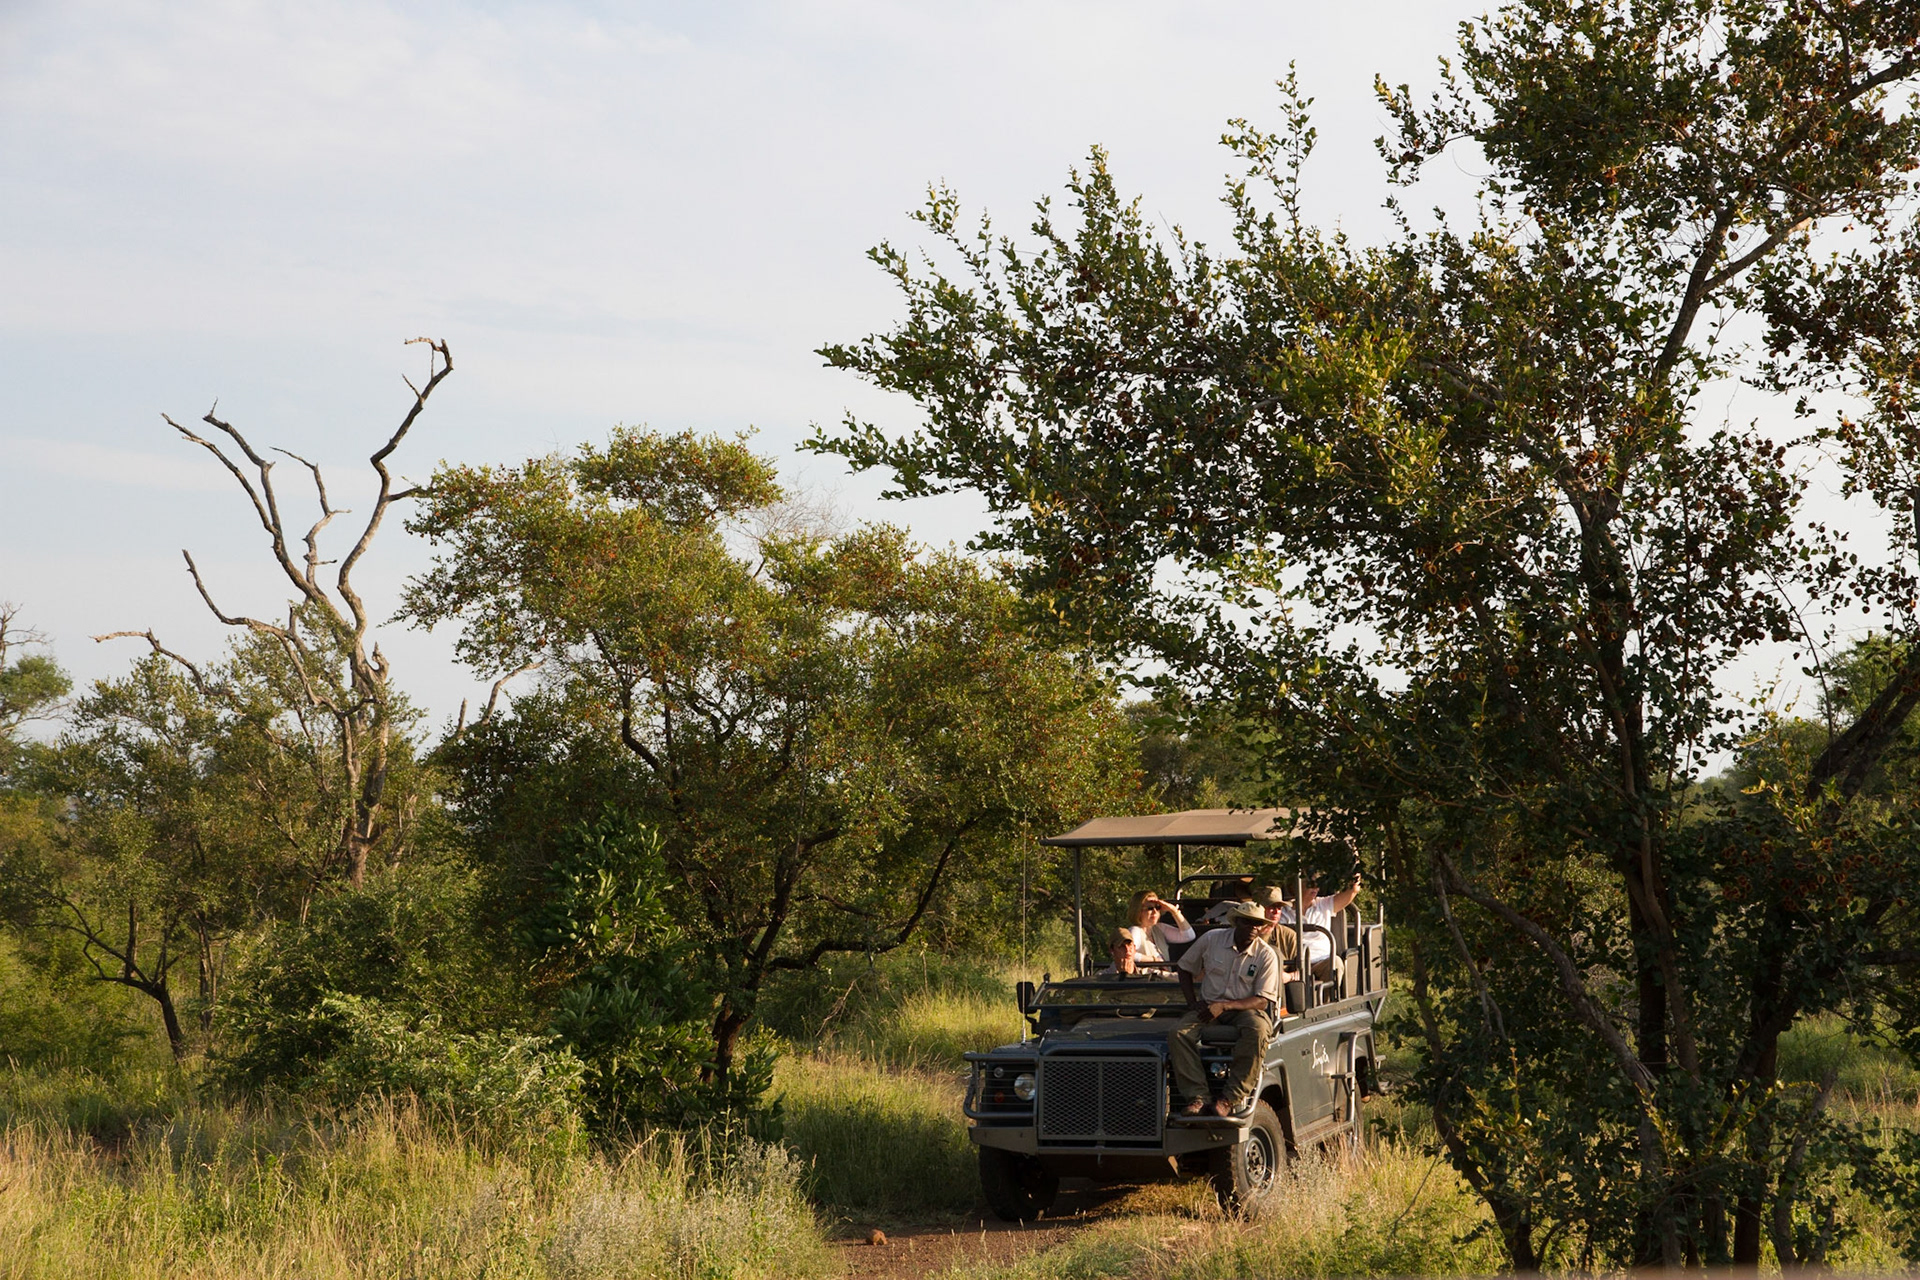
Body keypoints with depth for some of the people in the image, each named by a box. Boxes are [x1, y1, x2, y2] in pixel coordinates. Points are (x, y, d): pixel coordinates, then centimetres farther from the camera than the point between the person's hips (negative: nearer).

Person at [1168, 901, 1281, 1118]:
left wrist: (1223, 1005, -22)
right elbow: (1184, 968, 13)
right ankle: (1197, 1096, -29)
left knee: (1257, 1032, -37)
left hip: (1245, 1009, -2)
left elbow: (1262, 1001, -10)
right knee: (1178, 1034, -27)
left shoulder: (1266, 955, -5)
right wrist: (1193, 1003, -1)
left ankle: (1231, 1098, -32)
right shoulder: (1211, 940, 0)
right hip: (1208, 1007, 2)